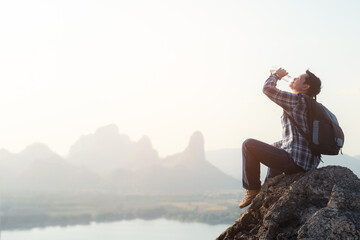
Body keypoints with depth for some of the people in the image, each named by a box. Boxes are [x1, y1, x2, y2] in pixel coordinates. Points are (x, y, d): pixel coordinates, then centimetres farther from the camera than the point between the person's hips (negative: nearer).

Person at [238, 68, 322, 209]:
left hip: (295, 162, -10)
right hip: (310, 164, 10)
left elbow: (267, 89, -7)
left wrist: (276, 75, 12)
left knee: (248, 144, -1)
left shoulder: (297, 99, -9)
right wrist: (279, 145, 28)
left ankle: (253, 190, 5)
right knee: (275, 147, 39)